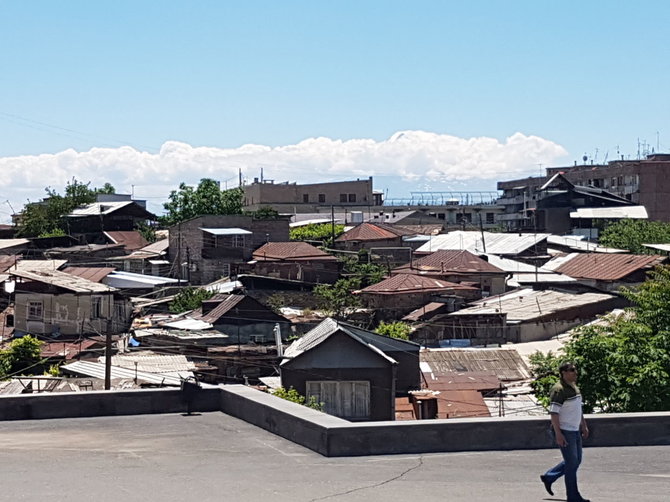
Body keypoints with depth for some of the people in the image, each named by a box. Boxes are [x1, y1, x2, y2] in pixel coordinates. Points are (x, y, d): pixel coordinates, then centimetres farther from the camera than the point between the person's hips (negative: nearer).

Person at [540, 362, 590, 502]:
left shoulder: (574, 387, 12)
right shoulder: (558, 390, -18)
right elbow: (553, 413, -21)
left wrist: (584, 426, 22)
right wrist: (558, 434, -25)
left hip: (575, 431, 9)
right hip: (564, 432, -9)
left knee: (576, 461, 16)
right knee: (572, 463, -5)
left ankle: (548, 477, 30)